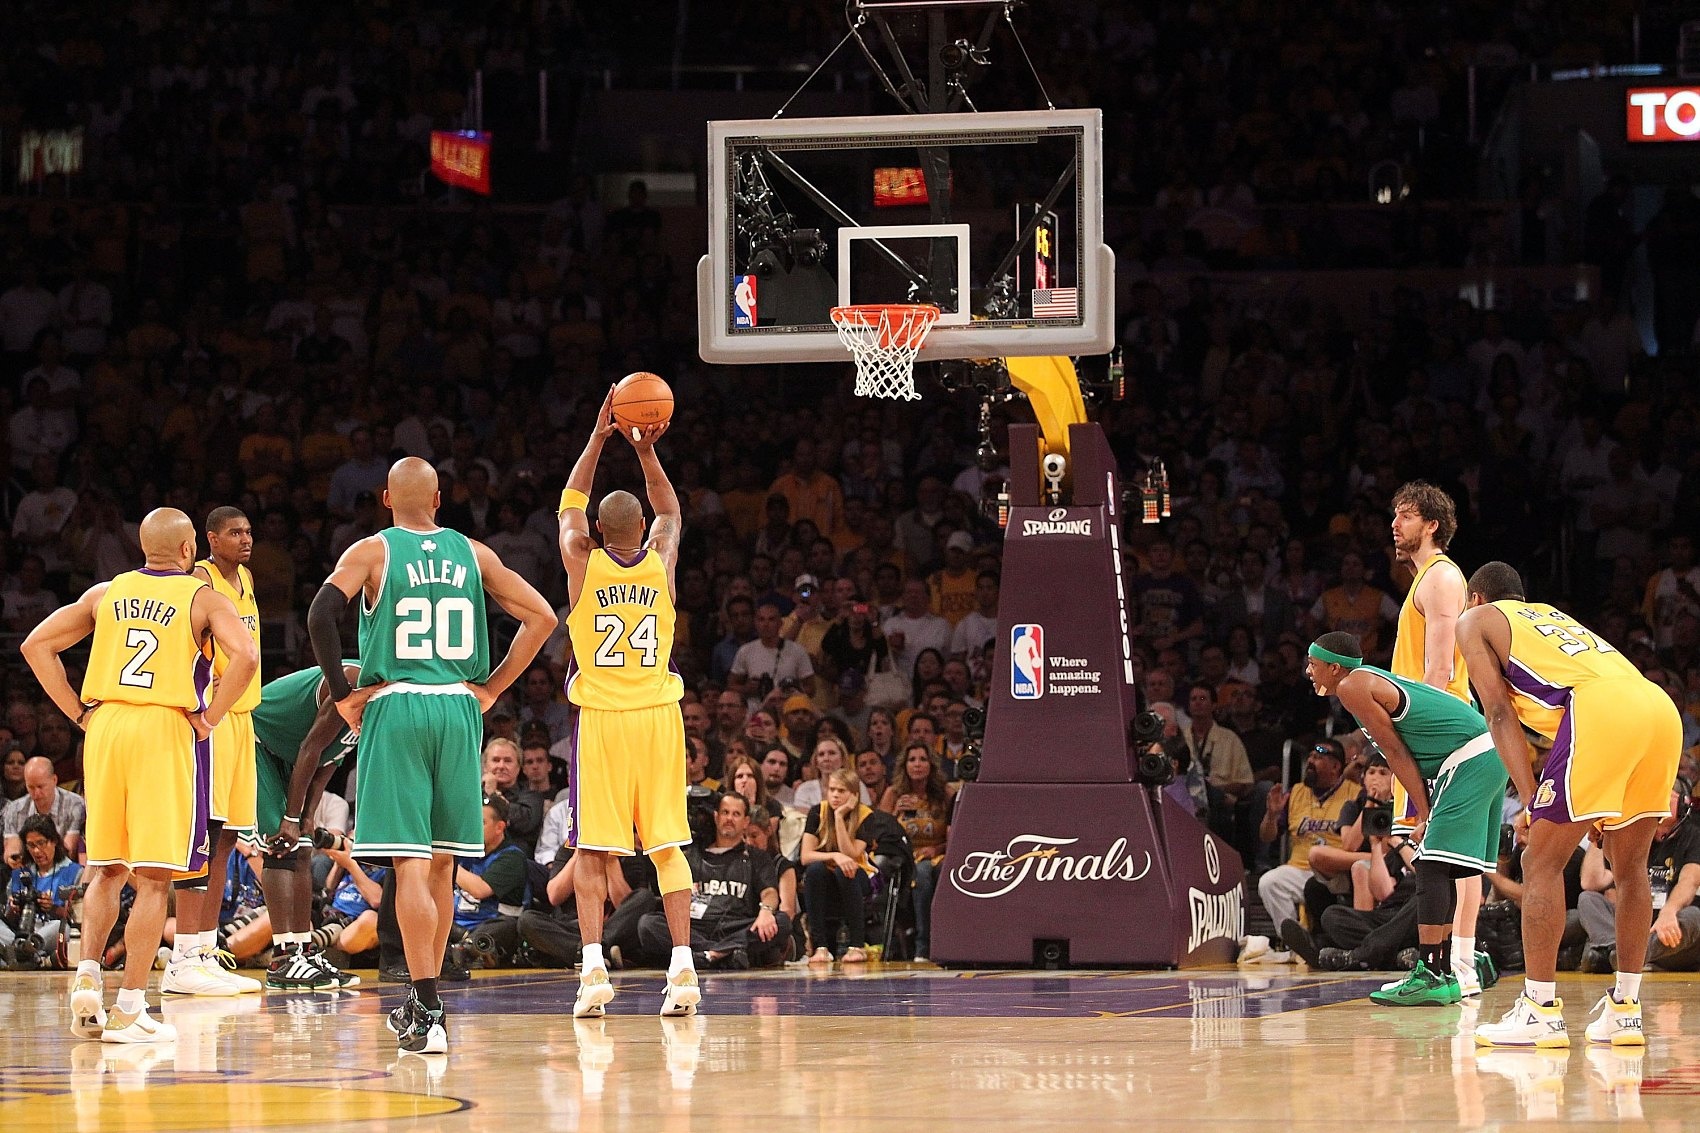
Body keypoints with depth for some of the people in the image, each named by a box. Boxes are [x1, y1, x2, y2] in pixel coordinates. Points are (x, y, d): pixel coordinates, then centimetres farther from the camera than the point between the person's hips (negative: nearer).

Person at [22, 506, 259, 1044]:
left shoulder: (106, 593, 13)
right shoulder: (203, 599, 3)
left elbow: (37, 646, 11)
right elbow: (246, 657, -15)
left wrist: (79, 714, 10)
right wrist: (208, 719, -5)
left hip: (105, 727, 4)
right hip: (167, 730, -4)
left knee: (107, 868, 18)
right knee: (154, 877, -1)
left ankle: (86, 977, 1)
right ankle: (128, 1008, -5)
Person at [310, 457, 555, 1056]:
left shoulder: (372, 551, 1)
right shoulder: (471, 554, 10)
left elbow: (321, 613, -15)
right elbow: (541, 616, 7)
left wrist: (341, 693, -5)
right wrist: (491, 688, 11)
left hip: (395, 708, -3)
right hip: (458, 710, 3)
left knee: (411, 863, -8)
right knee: (441, 865, 14)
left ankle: (427, 1012, -17)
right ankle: (423, 1002, 22)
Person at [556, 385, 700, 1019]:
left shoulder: (584, 563, -4)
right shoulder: (661, 562, 0)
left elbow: (570, 505, 14)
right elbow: (671, 511, 21)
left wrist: (599, 437, 13)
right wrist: (646, 450, 15)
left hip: (600, 720, -2)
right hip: (657, 716, 2)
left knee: (592, 849, 1)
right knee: (667, 845, 3)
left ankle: (593, 969, -10)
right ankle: (682, 968, -4)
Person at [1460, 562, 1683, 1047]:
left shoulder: (1476, 620, 21)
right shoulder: (1551, 614, 39)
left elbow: (1500, 711, 9)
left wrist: (1530, 798, 1)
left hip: (1602, 709, -7)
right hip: (1662, 710, 7)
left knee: (1542, 862, 2)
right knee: (1629, 868, 19)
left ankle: (1541, 1010, -1)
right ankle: (1625, 1010, 19)